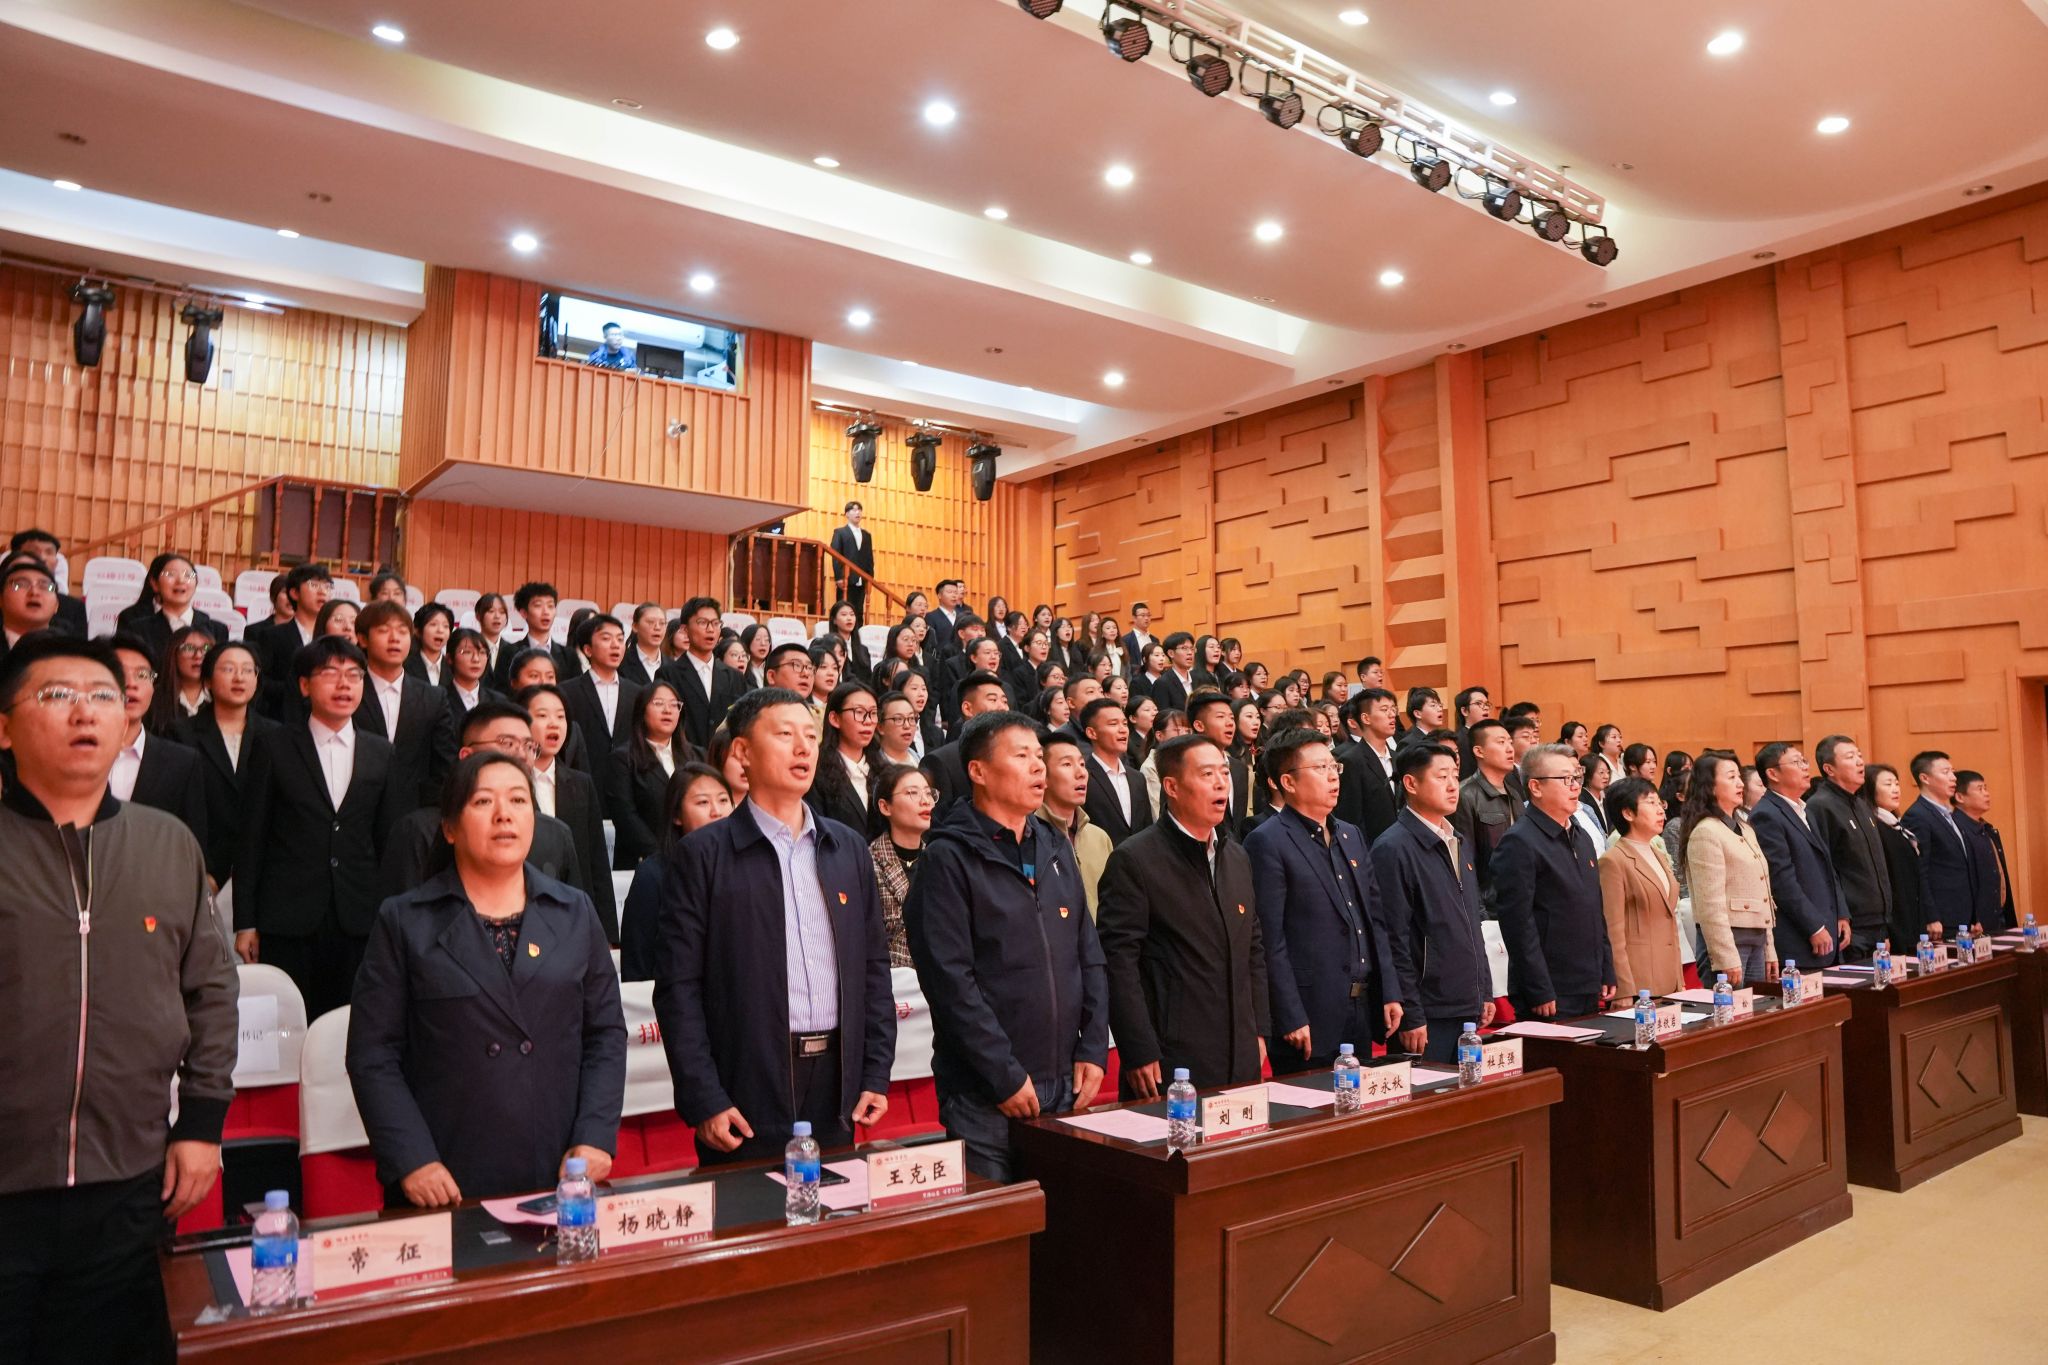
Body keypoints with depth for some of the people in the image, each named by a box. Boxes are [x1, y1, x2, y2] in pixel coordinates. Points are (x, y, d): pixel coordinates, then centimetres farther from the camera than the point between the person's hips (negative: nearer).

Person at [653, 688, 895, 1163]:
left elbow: (874, 967, 12)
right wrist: (704, 1101, -12)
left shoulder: (848, 849, 10)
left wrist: (877, 1074, 6)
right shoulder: (701, 856, -4)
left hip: (838, 1084, 4)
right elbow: (678, 986, -7)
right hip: (747, 1094, -4)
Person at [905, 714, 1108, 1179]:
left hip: (1067, 1087, 6)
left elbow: (1089, 957, 14)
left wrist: (1093, 1050, 4)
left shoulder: (1057, 849, 12)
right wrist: (1006, 1077, -16)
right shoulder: (949, 858, -9)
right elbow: (950, 979, -15)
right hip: (985, 1099, -6)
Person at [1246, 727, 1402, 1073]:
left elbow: (1375, 918, 16)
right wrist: (1291, 1019, -17)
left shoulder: (1353, 836, 14)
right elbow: (1269, 940, -15)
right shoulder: (1267, 843, -11)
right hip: (1310, 1019, -7)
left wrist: (1391, 992, 11)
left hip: (1364, 1011, 7)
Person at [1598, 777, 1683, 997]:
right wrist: (1626, 993, -16)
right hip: (1638, 983, -7)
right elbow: (1613, 934, -13)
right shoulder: (1613, 861, -10)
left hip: (1669, 982, 7)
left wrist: (1680, 982, 16)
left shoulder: (1658, 855, 16)